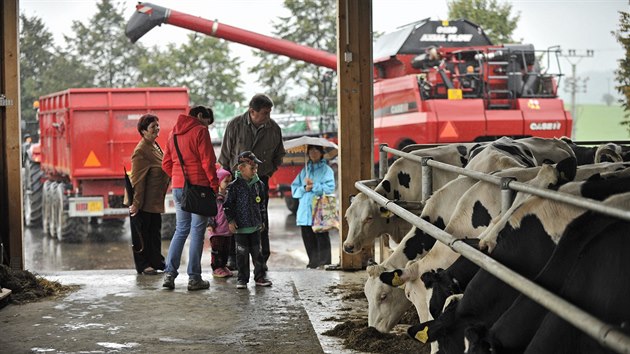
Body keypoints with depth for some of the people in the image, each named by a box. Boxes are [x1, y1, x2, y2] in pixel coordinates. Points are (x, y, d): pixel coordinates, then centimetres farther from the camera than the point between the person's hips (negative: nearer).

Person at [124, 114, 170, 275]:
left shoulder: (155, 146, 11)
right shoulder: (141, 151, -20)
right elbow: (137, 179, -22)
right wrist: (136, 203, -23)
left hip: (154, 201, 9)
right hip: (142, 202, -9)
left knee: (155, 232, 14)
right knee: (142, 233, 1)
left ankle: (156, 262, 23)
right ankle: (143, 265, 8)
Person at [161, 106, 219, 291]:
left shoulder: (174, 133, 15)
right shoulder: (200, 131, -7)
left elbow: (166, 164, 16)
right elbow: (208, 162, -11)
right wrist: (215, 185, -5)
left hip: (178, 187, 6)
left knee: (181, 230, 14)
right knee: (197, 231, -1)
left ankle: (169, 273, 4)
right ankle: (194, 278, 0)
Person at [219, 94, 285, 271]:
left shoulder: (274, 128, -5)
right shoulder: (235, 125, -10)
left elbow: (279, 154, 13)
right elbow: (225, 153, -1)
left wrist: (270, 171, 6)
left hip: (261, 179, 1)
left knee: (261, 220, 0)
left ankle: (262, 258, 6)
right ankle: (232, 257, 10)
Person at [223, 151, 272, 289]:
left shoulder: (258, 184, 4)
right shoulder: (235, 186, -9)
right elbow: (228, 204, -5)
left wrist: (261, 220, 17)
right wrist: (231, 220, -10)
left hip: (255, 226, 4)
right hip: (240, 226, -4)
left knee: (257, 252, 8)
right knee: (242, 253, 1)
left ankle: (260, 277, 17)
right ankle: (242, 279, 9)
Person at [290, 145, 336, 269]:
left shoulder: (326, 170, 3)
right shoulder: (304, 170, 18)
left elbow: (329, 188, -11)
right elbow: (294, 189, 12)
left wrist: (313, 186, -10)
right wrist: (304, 188, -6)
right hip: (305, 211, 5)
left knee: (322, 238, -5)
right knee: (308, 239, 6)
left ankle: (323, 263, -2)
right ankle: (313, 262, 15)